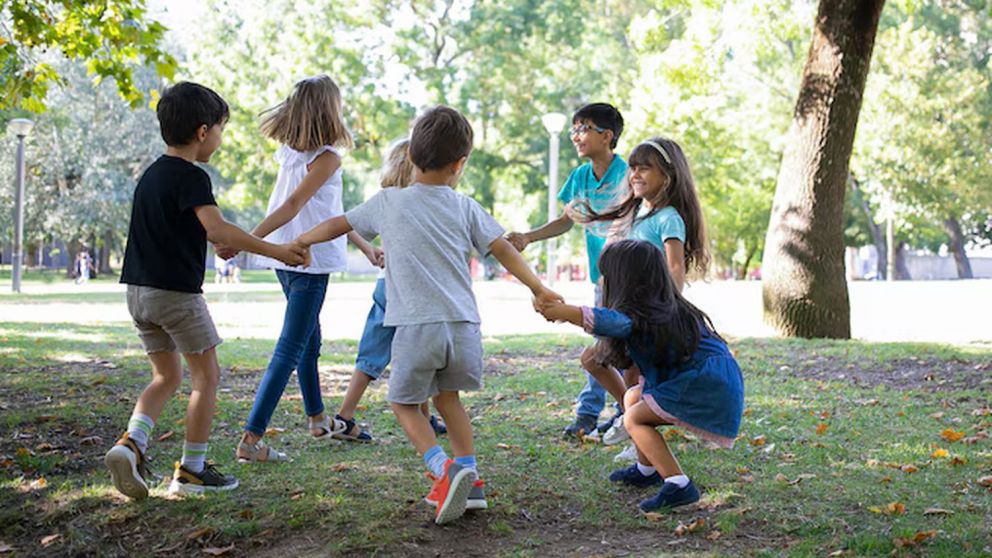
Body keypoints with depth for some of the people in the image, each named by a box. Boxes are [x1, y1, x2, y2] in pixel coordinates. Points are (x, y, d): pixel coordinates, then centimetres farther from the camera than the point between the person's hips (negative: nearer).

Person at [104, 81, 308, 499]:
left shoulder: (152, 174, 14)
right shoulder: (191, 176, -14)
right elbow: (217, 229, -27)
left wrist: (225, 241, 30)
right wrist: (275, 251, -25)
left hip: (139, 290, 8)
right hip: (177, 292, -8)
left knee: (167, 376, 17)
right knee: (207, 375, 5)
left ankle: (131, 443, -3)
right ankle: (192, 469, 9)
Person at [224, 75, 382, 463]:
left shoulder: (289, 152, 11)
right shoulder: (327, 158, -13)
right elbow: (292, 206, -23)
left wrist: (363, 245, 23)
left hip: (283, 257, 9)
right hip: (309, 260, -9)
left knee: (309, 339, 24)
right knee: (290, 351, -6)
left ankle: (317, 419, 40)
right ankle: (251, 439, -11)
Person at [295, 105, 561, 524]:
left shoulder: (388, 202, 7)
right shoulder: (464, 207, 10)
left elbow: (337, 225, 18)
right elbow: (504, 250, 8)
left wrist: (296, 243, 34)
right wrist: (539, 290, 15)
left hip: (416, 327, -3)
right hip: (463, 325, 3)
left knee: (404, 403, 13)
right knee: (447, 396, 24)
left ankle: (445, 470, -9)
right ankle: (469, 479, 19)